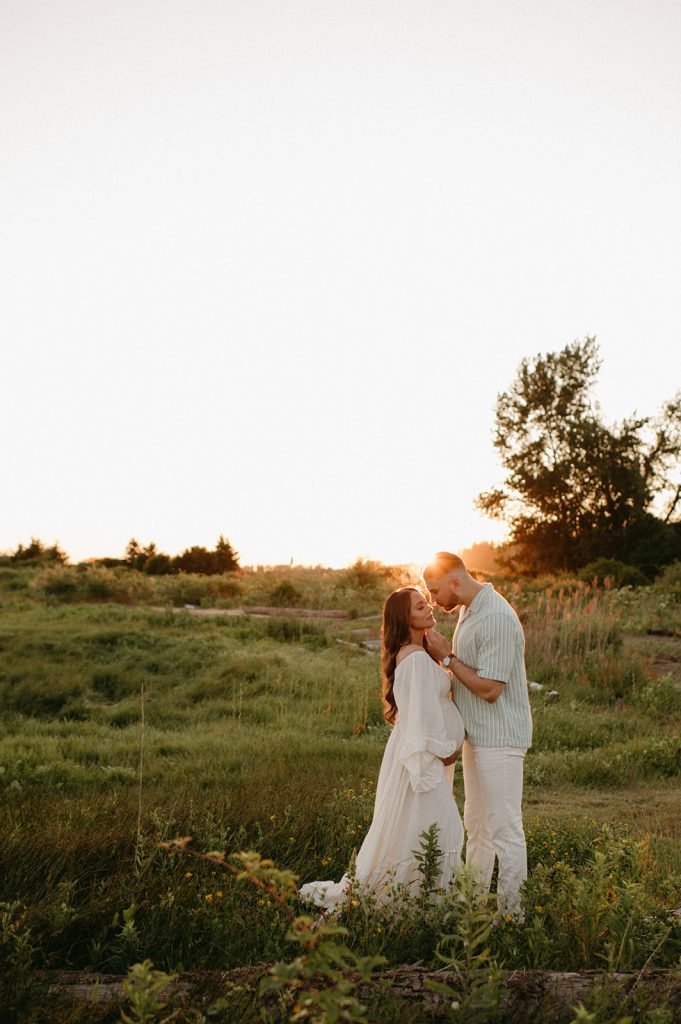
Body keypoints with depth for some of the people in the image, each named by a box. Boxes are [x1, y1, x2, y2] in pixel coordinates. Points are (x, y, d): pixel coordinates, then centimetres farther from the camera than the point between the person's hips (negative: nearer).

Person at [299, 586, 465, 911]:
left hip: (414, 752, 10)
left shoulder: (409, 654, 12)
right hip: (422, 755, -10)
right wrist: (445, 750, -14)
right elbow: (424, 714, -21)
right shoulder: (417, 659, -20)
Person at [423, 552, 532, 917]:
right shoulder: (468, 610, 9)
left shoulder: (497, 619, -23)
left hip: (500, 737, -10)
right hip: (477, 735, 10)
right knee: (476, 822, 19)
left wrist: (447, 657, -17)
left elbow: (490, 688, -24)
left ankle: (511, 909, 9)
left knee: (505, 827, -1)